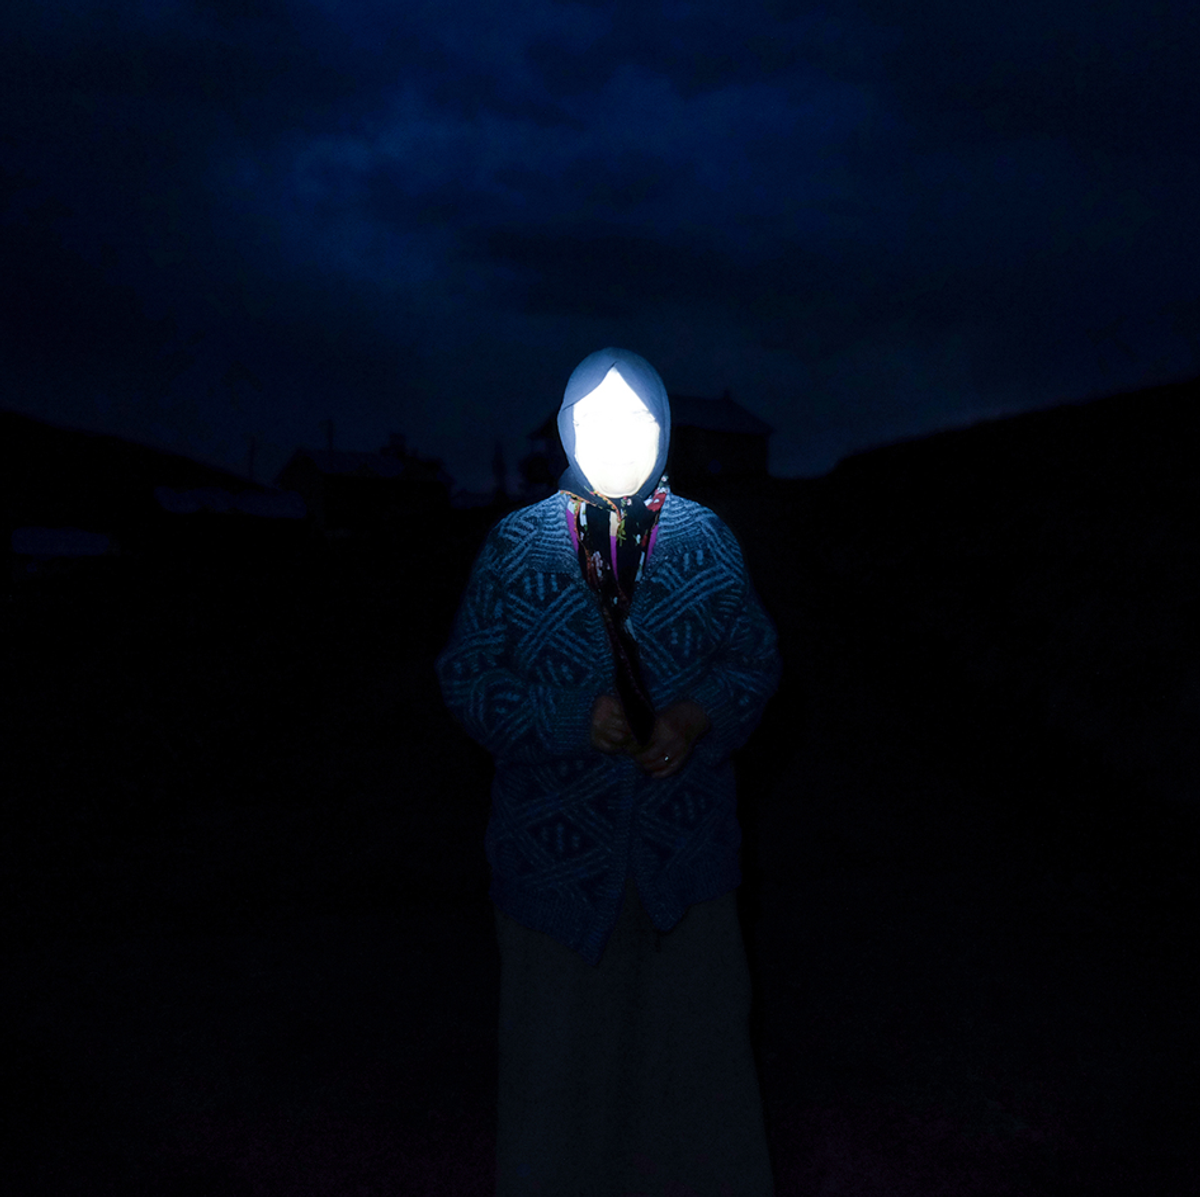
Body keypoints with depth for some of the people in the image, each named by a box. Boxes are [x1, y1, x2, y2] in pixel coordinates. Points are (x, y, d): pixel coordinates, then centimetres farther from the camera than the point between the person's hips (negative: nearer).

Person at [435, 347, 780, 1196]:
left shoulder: (707, 539, 2)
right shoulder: (513, 547, -2)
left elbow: (756, 661, 4)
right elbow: (468, 679, -3)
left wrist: (698, 717, -16)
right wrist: (575, 718, -18)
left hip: (684, 842, 1)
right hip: (556, 845, 0)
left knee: (699, 1034, 14)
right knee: (561, 1043, 14)